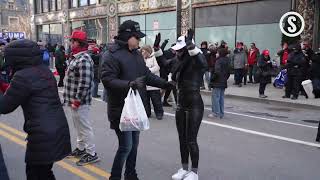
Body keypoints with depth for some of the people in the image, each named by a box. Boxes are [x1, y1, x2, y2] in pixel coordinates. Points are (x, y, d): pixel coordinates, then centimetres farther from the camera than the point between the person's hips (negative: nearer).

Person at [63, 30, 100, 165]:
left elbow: (84, 83, -26)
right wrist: (71, 99, 17)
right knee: (78, 126, 21)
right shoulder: (76, 57, 12)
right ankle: (80, 149, 37)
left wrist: (77, 101, -21)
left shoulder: (84, 60, -21)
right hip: (73, 100, 10)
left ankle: (91, 154, 12)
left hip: (80, 102, -10)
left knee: (84, 127, 0)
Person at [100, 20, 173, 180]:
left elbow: (147, 75, 16)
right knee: (126, 146, -6)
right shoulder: (111, 55, -14)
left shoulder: (136, 53, 13)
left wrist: (165, 84, 6)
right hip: (121, 109, -8)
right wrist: (129, 84, -34)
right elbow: (107, 79, -23)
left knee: (134, 144, 17)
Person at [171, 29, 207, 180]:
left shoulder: (196, 63, -15)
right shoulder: (181, 63, 7)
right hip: (181, 106, 8)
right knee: (182, 139, 15)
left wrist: (192, 46, -42)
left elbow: (203, 63, -39)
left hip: (195, 107, -7)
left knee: (191, 140, 0)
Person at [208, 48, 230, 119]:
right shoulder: (227, 61, 11)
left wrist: (212, 79, -13)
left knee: (215, 97, -2)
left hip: (217, 82, -9)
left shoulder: (219, 61, -15)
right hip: (224, 83, 9)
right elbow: (228, 72, 16)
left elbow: (217, 71, -25)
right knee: (221, 98, 14)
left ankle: (216, 113, -1)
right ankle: (221, 114, 18)